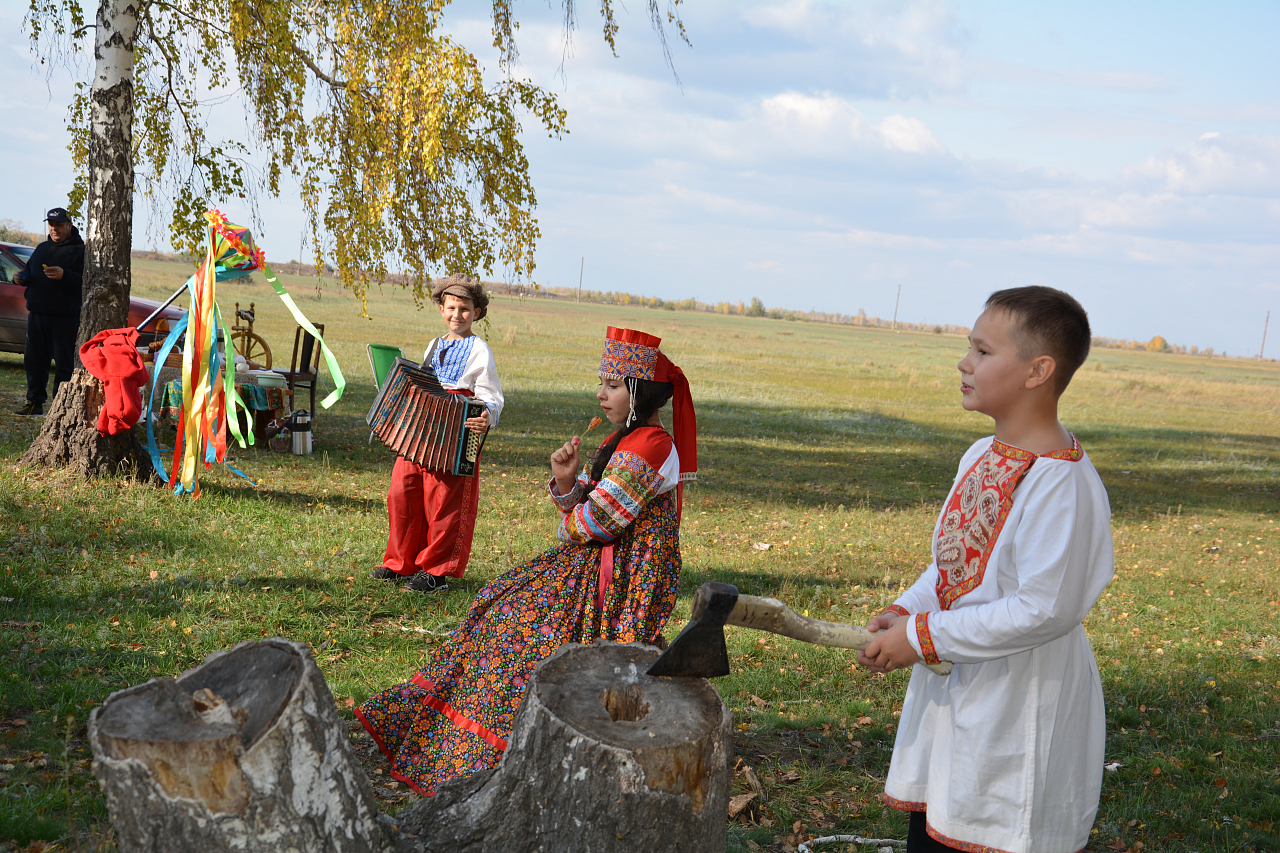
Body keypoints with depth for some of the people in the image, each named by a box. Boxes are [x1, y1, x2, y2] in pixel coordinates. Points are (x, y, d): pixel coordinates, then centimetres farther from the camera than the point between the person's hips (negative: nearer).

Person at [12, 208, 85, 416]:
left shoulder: (80, 250, -1)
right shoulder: (42, 248, 20)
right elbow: (29, 270, 29)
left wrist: (64, 275, -26)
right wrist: (21, 277, 6)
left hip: (65, 318, -6)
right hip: (36, 314, 7)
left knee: (65, 363, -5)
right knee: (33, 359, 8)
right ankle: (34, 402, 16)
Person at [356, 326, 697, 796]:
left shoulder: (649, 445, -20)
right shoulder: (623, 441, 13)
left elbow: (595, 522, -22)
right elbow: (582, 508, 11)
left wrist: (570, 528, 0)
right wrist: (567, 482, -10)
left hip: (622, 575, -10)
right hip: (594, 563, 10)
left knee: (524, 623, -8)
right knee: (508, 604, 11)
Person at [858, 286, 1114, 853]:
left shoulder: (1061, 483, -22)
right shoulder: (981, 456, 6)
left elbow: (1044, 610, -26)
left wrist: (922, 638, -21)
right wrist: (904, 613, -1)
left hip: (1020, 705, -8)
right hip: (953, 693, 9)